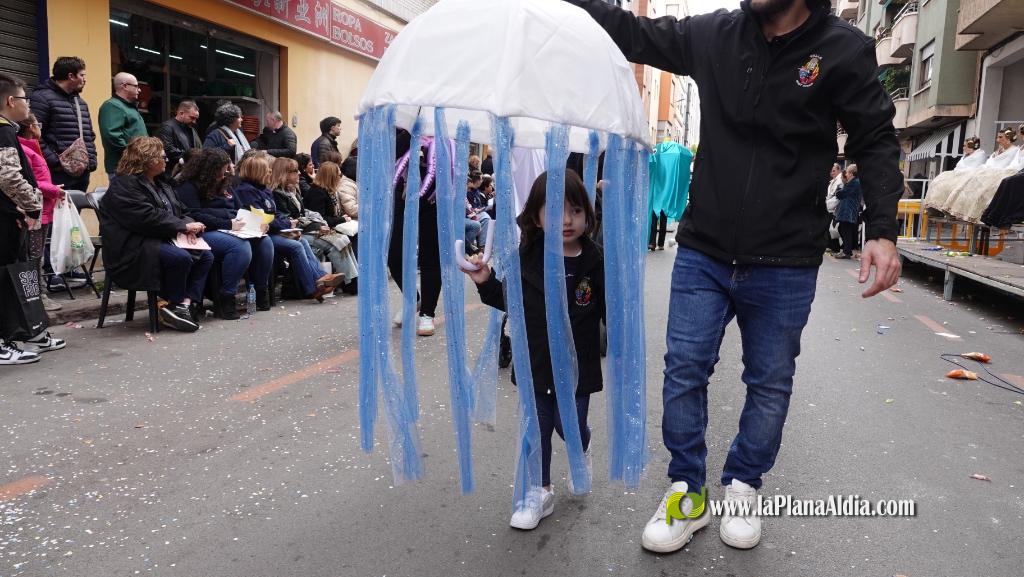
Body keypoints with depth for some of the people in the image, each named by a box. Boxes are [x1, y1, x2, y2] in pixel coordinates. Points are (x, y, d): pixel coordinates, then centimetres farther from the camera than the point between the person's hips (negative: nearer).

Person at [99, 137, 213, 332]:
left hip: (162, 240, 10)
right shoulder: (124, 186, -11)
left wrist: (188, 225, -8)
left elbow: (179, 211, 17)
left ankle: (186, 303, -16)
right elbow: (148, 218, -23)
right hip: (133, 248, -9)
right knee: (181, 257, -32)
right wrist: (183, 227, -20)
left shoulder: (160, 184, 19)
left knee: (206, 256, -8)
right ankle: (172, 307, -13)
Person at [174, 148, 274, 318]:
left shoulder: (222, 187, 25)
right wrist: (228, 224, -19)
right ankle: (227, 297, -28)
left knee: (265, 242, -19)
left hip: (232, 231, 8)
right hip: (206, 233, -7)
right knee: (241, 246, -35)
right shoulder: (188, 187, -1)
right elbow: (195, 216, -14)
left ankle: (262, 291, -11)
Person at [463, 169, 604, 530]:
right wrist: (486, 282, -8)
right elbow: (510, 302, 6)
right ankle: (540, 493, 29)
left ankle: (582, 450, 48)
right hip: (536, 364, 2)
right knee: (537, 430, 11)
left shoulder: (595, 263, -11)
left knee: (570, 425, 11)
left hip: (577, 365, -2)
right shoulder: (526, 258, -5)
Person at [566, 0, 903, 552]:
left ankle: (742, 489, 32)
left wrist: (882, 230, -10)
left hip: (784, 265, -1)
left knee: (770, 383, 10)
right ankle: (688, 493, 20)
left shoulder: (844, 50, -6)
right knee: (684, 370, 3)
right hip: (702, 253, 2)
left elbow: (876, 141, 0)